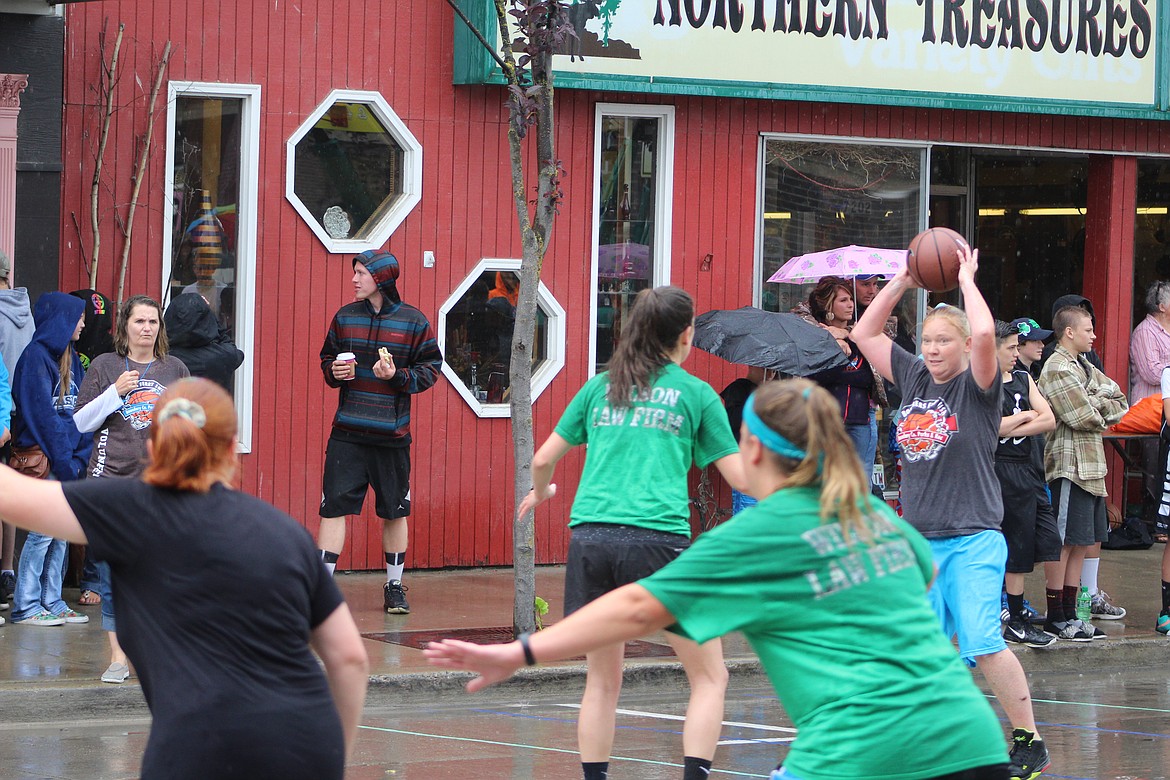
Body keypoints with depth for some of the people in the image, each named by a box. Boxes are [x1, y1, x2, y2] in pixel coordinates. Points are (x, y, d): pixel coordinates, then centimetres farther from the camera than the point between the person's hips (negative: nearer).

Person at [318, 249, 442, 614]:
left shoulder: (413, 321, -1)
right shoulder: (345, 317, 7)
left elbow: (430, 368, 1)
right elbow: (327, 357, 17)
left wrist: (398, 376, -15)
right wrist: (334, 372, -5)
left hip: (392, 435, -1)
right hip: (347, 433, 1)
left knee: (395, 511, 8)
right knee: (334, 505, -6)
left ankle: (394, 585, 22)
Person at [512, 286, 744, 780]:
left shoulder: (599, 387, 17)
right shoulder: (696, 394, 9)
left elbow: (543, 460, 22)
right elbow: (741, 478, 9)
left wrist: (540, 492, 44)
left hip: (589, 537, 4)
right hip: (657, 539, -4)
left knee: (602, 681, 16)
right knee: (709, 678, 7)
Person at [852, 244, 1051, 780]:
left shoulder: (978, 387, -6)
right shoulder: (913, 379, 10)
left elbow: (983, 335, -25)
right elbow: (865, 333, 16)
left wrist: (966, 279, -12)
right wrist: (903, 281, 9)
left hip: (973, 540, -6)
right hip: (919, 539, 6)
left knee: (983, 644, -16)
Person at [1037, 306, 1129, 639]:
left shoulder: (1083, 366, 18)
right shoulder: (1057, 368, -12)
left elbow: (1120, 402, 11)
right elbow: (1084, 418, -19)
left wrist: (1095, 405, -7)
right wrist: (1105, 410, 1)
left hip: (1091, 466, 9)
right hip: (1069, 464, -9)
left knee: (1084, 542, 11)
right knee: (1064, 543, -6)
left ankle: (1069, 612, 17)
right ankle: (1055, 618, -2)